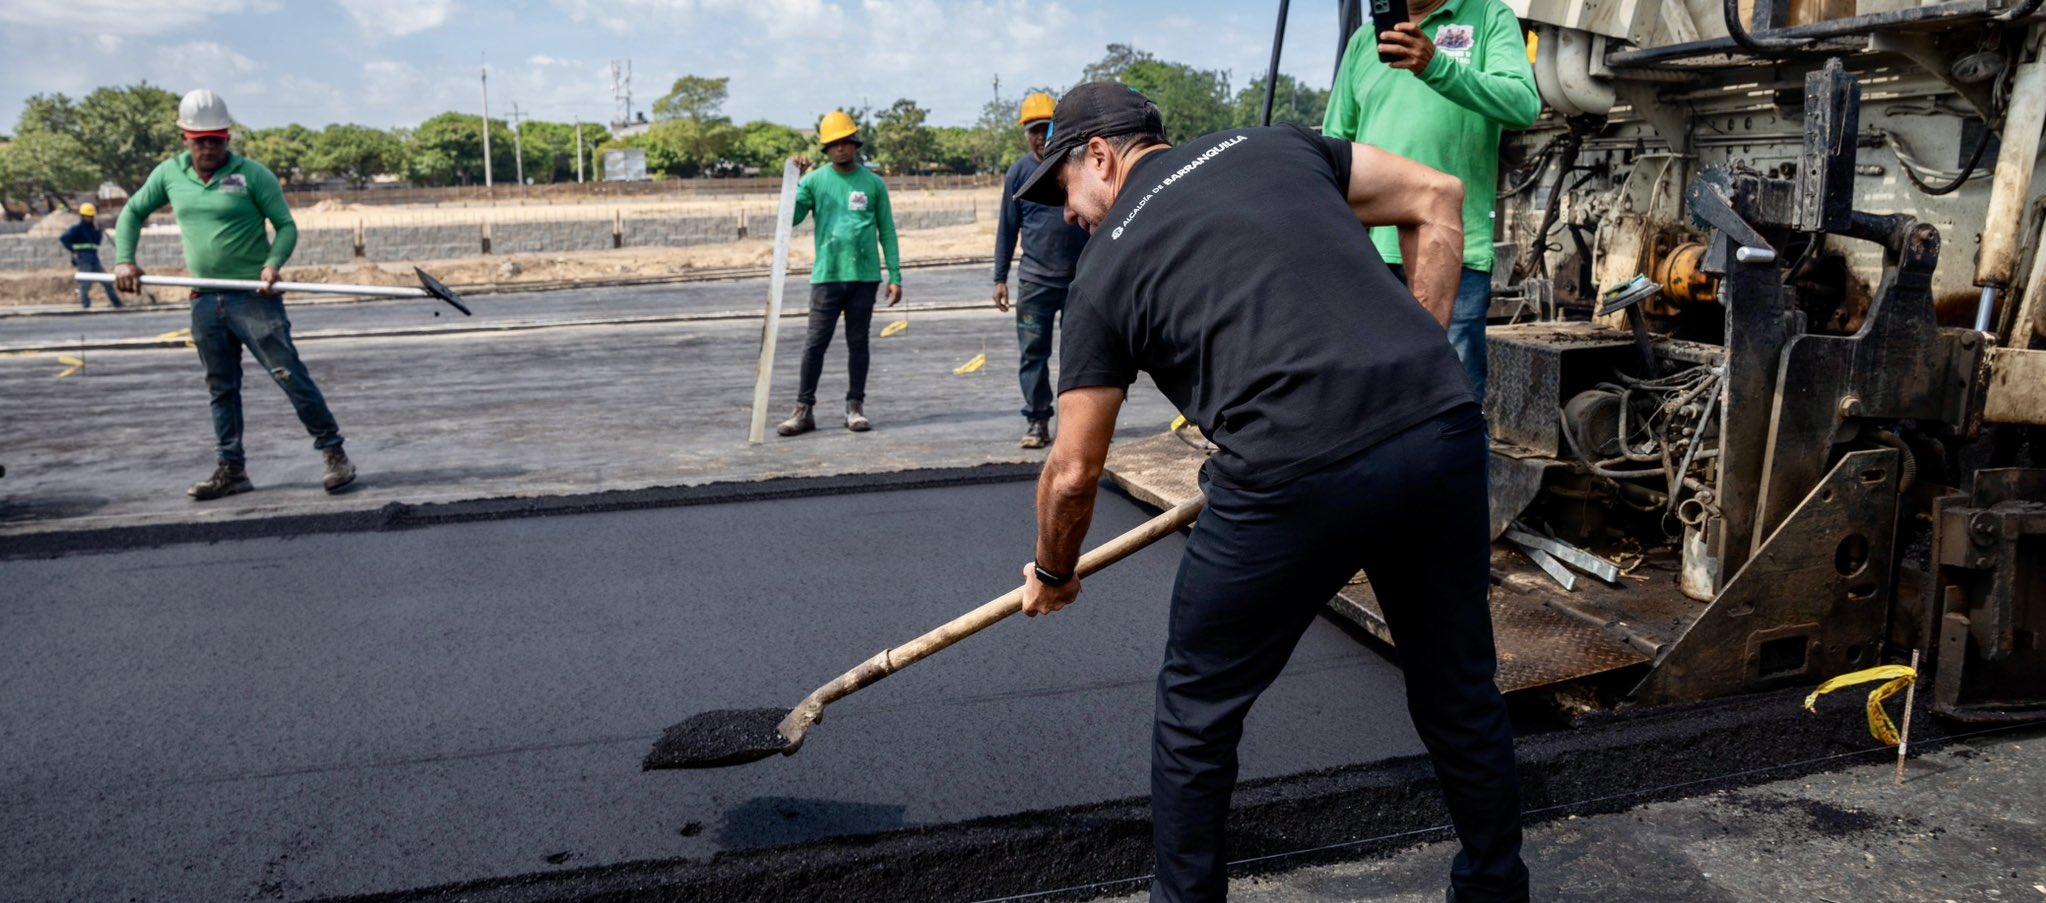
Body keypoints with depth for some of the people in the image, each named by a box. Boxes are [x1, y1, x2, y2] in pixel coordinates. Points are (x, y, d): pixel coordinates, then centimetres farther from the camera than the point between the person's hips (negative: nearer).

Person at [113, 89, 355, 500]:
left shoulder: (253, 174, -4)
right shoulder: (169, 174, 9)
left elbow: (286, 225, -3)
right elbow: (133, 212, 21)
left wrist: (273, 262, -20)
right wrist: (124, 259, 8)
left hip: (254, 296, -5)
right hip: (205, 301, 5)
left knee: (289, 373, -9)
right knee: (221, 387, 10)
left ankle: (334, 452, -2)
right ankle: (231, 469, 18)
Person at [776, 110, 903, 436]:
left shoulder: (873, 183, 7)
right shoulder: (815, 180, 4)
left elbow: (887, 232, 8)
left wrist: (895, 276, 4)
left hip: (865, 276, 1)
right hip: (827, 275, -1)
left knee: (858, 343, 7)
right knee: (815, 343, -1)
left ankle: (855, 407, 16)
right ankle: (804, 409, 5)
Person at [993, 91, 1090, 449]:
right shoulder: (1019, 172, 4)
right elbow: (1007, 227, 8)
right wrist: (1000, 278, 4)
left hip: (1080, 278, 0)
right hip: (1035, 280, 0)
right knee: (1033, 352, -1)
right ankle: (1037, 421, 8)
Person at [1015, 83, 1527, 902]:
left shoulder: (1106, 267, 11)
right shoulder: (1276, 146, 21)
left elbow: (1074, 473, 14)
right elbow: (1437, 198, 16)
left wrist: (1053, 573, 32)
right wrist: (1416, 362, 16)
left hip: (1297, 474, -5)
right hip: (1445, 431, 5)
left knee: (1197, 711, 18)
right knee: (1460, 693, 24)